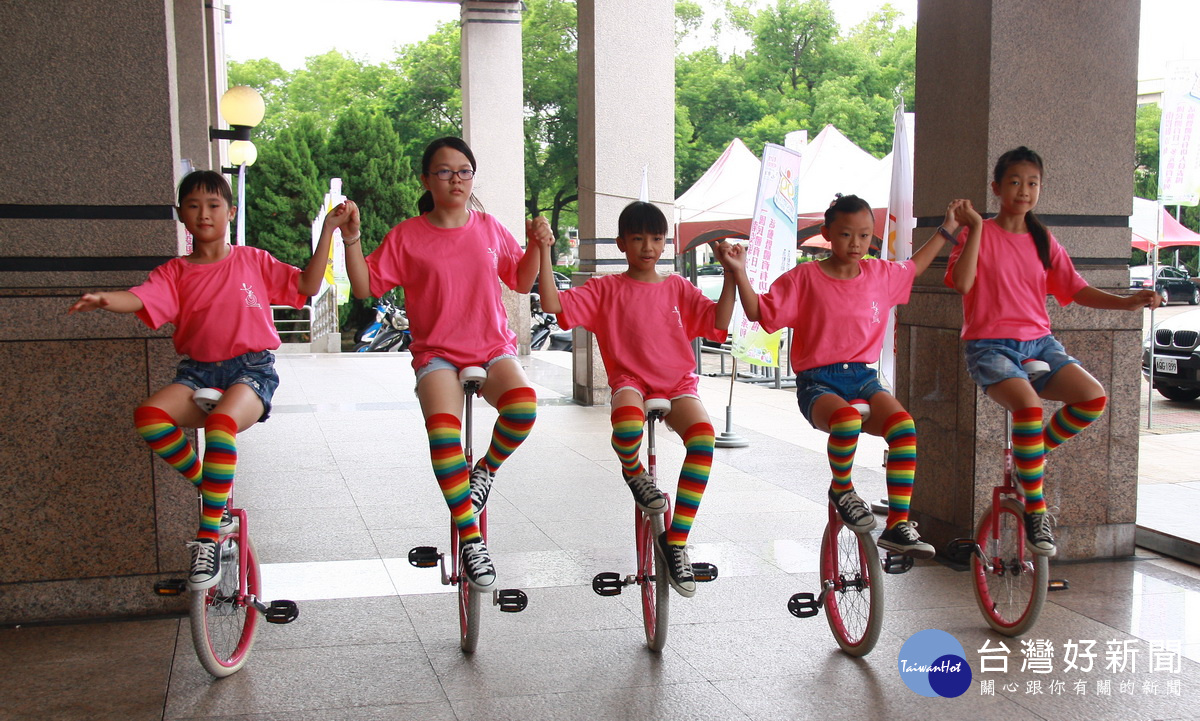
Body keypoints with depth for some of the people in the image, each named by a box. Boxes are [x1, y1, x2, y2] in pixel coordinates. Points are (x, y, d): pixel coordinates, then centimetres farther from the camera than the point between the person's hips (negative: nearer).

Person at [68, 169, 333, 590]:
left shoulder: (253, 261, 10)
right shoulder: (175, 272, 9)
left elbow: (307, 285, 4)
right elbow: (139, 299, -11)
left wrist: (327, 233, -4)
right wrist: (103, 299, -33)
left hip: (250, 368, -3)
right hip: (198, 371, 3)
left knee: (221, 423, -37)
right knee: (149, 417, -28)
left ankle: (209, 535, -25)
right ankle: (210, 490, -3)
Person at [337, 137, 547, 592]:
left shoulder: (490, 229, 10)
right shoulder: (407, 237, 3)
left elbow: (521, 282, 18)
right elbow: (365, 287, 2)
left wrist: (536, 246, 1)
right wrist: (351, 238, -9)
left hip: (493, 349, 2)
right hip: (437, 353, -2)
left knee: (523, 404, -32)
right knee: (442, 424, -32)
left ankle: (485, 470, 0)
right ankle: (470, 538, -20)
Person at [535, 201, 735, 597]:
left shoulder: (678, 288, 13)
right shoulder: (605, 289, 7)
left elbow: (718, 323, 3)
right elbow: (553, 304, -5)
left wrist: (731, 275, -6)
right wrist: (545, 250, -11)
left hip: (677, 382, 2)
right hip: (630, 380, -2)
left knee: (703, 435, -31)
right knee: (627, 422, -41)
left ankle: (675, 541, -21)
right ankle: (633, 472, -1)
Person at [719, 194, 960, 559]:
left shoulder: (881, 274, 12)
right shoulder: (804, 278, -2)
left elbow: (914, 267, 34)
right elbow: (758, 312, -3)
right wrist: (739, 273, -16)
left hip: (863, 377, 4)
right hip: (817, 381, -4)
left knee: (903, 425, -27)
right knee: (847, 418, -39)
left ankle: (898, 524, -18)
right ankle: (841, 488, -7)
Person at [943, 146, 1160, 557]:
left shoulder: (1043, 241, 14)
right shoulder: (981, 234, -1)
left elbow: (1077, 290, 11)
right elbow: (962, 283, -17)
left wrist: (1127, 303, -3)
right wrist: (974, 228, -15)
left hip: (1038, 343, 5)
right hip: (991, 345, -5)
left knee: (1093, 398, -19)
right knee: (1028, 406, -33)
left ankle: (1031, 459, 7)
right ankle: (1035, 512, -18)